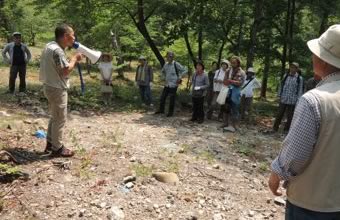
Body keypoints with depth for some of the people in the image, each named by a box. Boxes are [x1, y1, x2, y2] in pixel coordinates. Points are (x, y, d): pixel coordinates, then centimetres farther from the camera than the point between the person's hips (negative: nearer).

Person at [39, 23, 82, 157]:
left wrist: (72, 61, 8)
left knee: (55, 117, 20)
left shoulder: (50, 45, 10)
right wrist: (74, 59, -10)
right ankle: (57, 148, 11)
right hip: (57, 89, -10)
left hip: (51, 86, 10)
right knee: (60, 119, 1)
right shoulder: (57, 51, -23)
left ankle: (50, 144, 30)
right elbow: (66, 70, -25)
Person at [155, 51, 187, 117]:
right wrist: (163, 77, 15)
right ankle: (161, 110, 27)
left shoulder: (176, 64, -11)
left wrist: (180, 77, -14)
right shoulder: (166, 64, 7)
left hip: (173, 85, -6)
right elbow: (163, 71, 28)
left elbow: (185, 70, -11)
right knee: (162, 97, 11)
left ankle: (171, 112, 14)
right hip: (167, 84, 6)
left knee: (172, 99, 1)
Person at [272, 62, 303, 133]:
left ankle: (286, 129, 20)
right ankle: (275, 128, 14)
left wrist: (298, 100, -4)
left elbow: (300, 90, -1)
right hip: (283, 99, 2)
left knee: (290, 116, 8)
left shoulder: (299, 78, -3)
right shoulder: (285, 76, 4)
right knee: (280, 114, 4)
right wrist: (280, 95, 8)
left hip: (292, 101, -2)